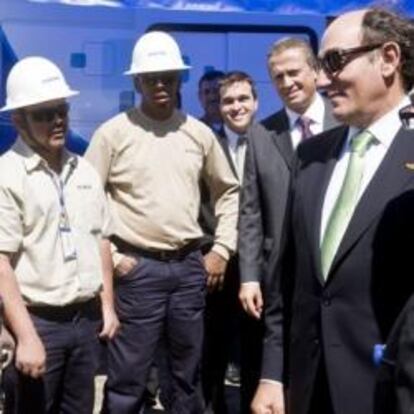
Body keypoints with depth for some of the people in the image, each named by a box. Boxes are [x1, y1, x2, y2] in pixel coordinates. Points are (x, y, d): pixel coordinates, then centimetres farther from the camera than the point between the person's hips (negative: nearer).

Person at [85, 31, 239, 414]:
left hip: (190, 267, 4)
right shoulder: (113, 133, -4)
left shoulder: (200, 133, 6)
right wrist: (110, 256, -6)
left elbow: (229, 192, 16)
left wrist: (222, 249, 9)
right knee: (127, 380, 1)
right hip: (138, 268, -3)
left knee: (188, 376, 15)